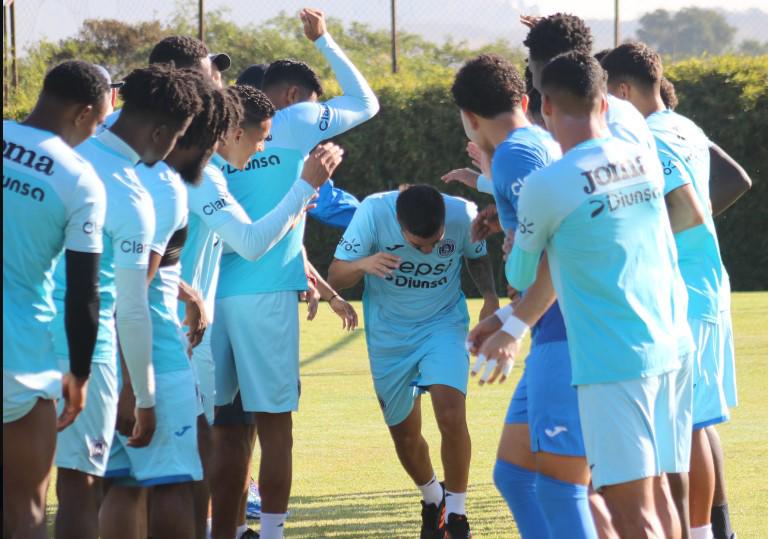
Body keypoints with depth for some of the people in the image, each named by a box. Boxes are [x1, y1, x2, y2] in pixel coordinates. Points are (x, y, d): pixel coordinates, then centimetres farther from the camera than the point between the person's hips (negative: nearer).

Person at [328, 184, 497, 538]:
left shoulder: (464, 216, -21)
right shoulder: (373, 212, -25)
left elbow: (477, 258, 3)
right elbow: (335, 276, -21)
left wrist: (490, 297, -16)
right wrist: (363, 264, -43)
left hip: (443, 325, -1)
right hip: (389, 333, 1)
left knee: (451, 413, -23)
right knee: (405, 435, 9)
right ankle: (432, 501, 40)